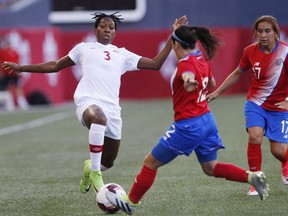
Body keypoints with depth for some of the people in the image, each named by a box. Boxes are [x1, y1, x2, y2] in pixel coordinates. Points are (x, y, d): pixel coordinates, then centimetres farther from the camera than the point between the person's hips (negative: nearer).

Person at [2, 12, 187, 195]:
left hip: (112, 108, 4)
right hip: (88, 102, -4)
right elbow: (55, 66, 29)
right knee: (99, 117, -42)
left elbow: (155, 64, 21)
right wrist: (21, 68, 30)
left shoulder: (123, 54, 24)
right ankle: (95, 173, -31)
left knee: (108, 163, 7)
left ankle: (90, 167, 45)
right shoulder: (84, 48, 21)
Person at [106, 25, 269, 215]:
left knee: (151, 162, 5)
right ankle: (252, 177, -1)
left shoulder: (186, 63, -19)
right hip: (207, 120, 8)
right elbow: (211, 83, 25)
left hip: (188, 126, -8)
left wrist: (189, 81, -64)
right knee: (210, 168, 17)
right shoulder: (201, 59, 6)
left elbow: (189, 75, -44)